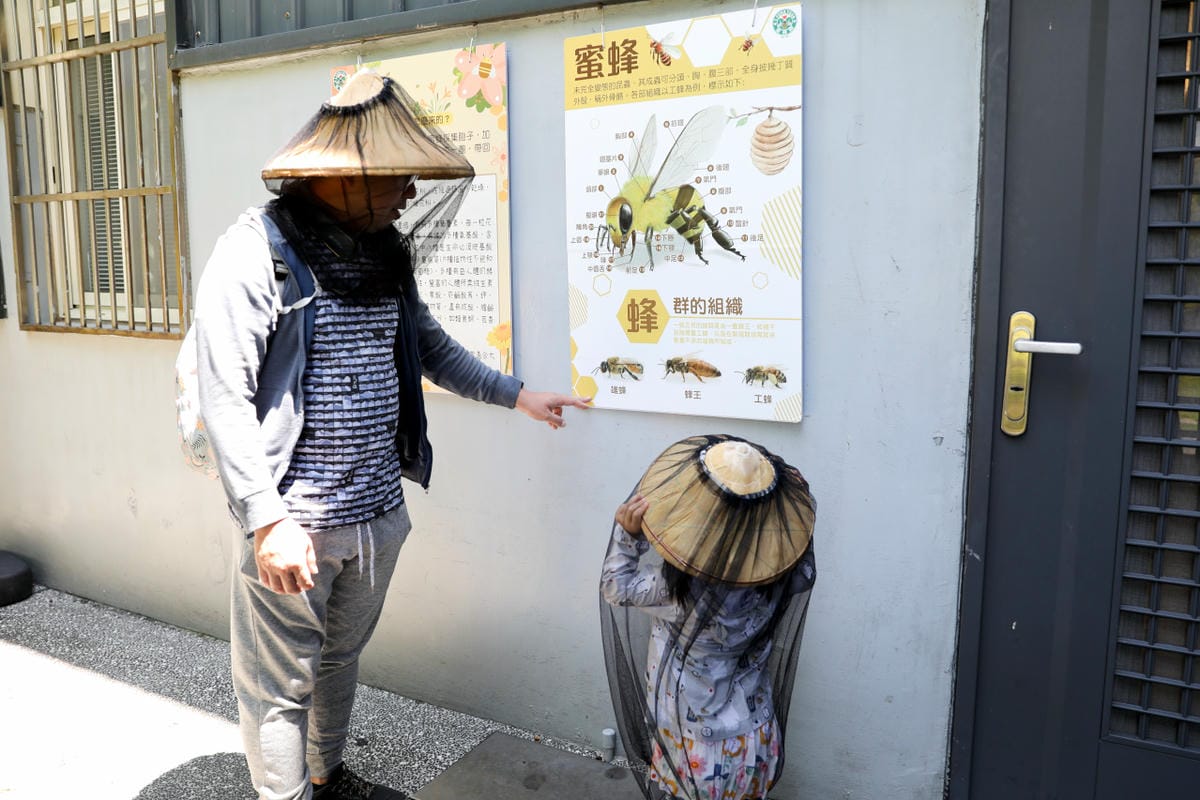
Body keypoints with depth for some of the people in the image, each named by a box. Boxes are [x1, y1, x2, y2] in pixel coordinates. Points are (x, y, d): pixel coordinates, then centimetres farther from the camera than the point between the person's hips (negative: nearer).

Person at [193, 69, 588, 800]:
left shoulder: (384, 250, 8)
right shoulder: (256, 251, -14)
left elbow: (428, 344, 21)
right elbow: (225, 397, -17)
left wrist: (516, 394, 18)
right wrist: (267, 520, -23)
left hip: (380, 512, 7)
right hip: (296, 521, -7)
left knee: (342, 656, 24)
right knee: (282, 684, 7)